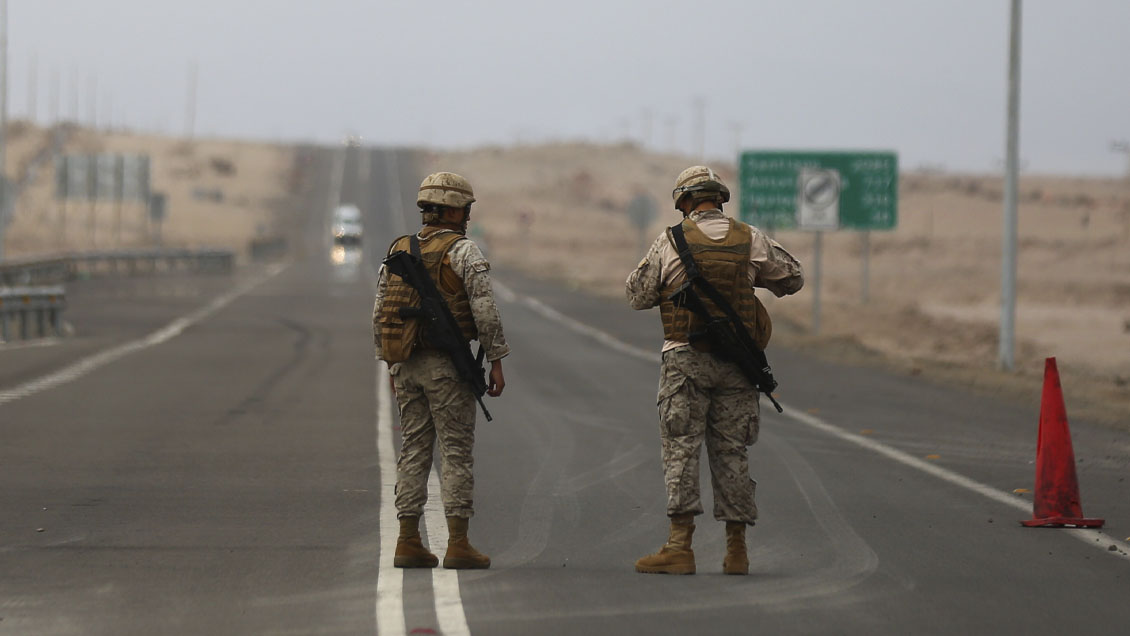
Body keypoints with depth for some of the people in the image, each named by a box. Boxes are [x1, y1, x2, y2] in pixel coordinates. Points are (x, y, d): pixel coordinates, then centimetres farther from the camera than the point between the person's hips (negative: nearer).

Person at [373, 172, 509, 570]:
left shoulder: (397, 251, 10)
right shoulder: (463, 252, -8)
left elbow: (379, 315, 12)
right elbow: (485, 311, -13)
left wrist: (390, 366, 19)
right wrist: (496, 362, -6)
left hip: (406, 364, 6)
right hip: (447, 365, -5)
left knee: (414, 449, 10)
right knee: (456, 451, -2)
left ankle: (408, 542, 7)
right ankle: (458, 544, -5)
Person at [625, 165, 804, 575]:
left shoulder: (671, 242, -3)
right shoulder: (751, 240, 3)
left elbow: (637, 296, 4)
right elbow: (793, 278, 14)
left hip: (686, 357, -3)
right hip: (735, 360, 3)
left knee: (681, 449, -3)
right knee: (730, 452, 8)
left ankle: (680, 546, -11)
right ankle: (736, 550, 9)